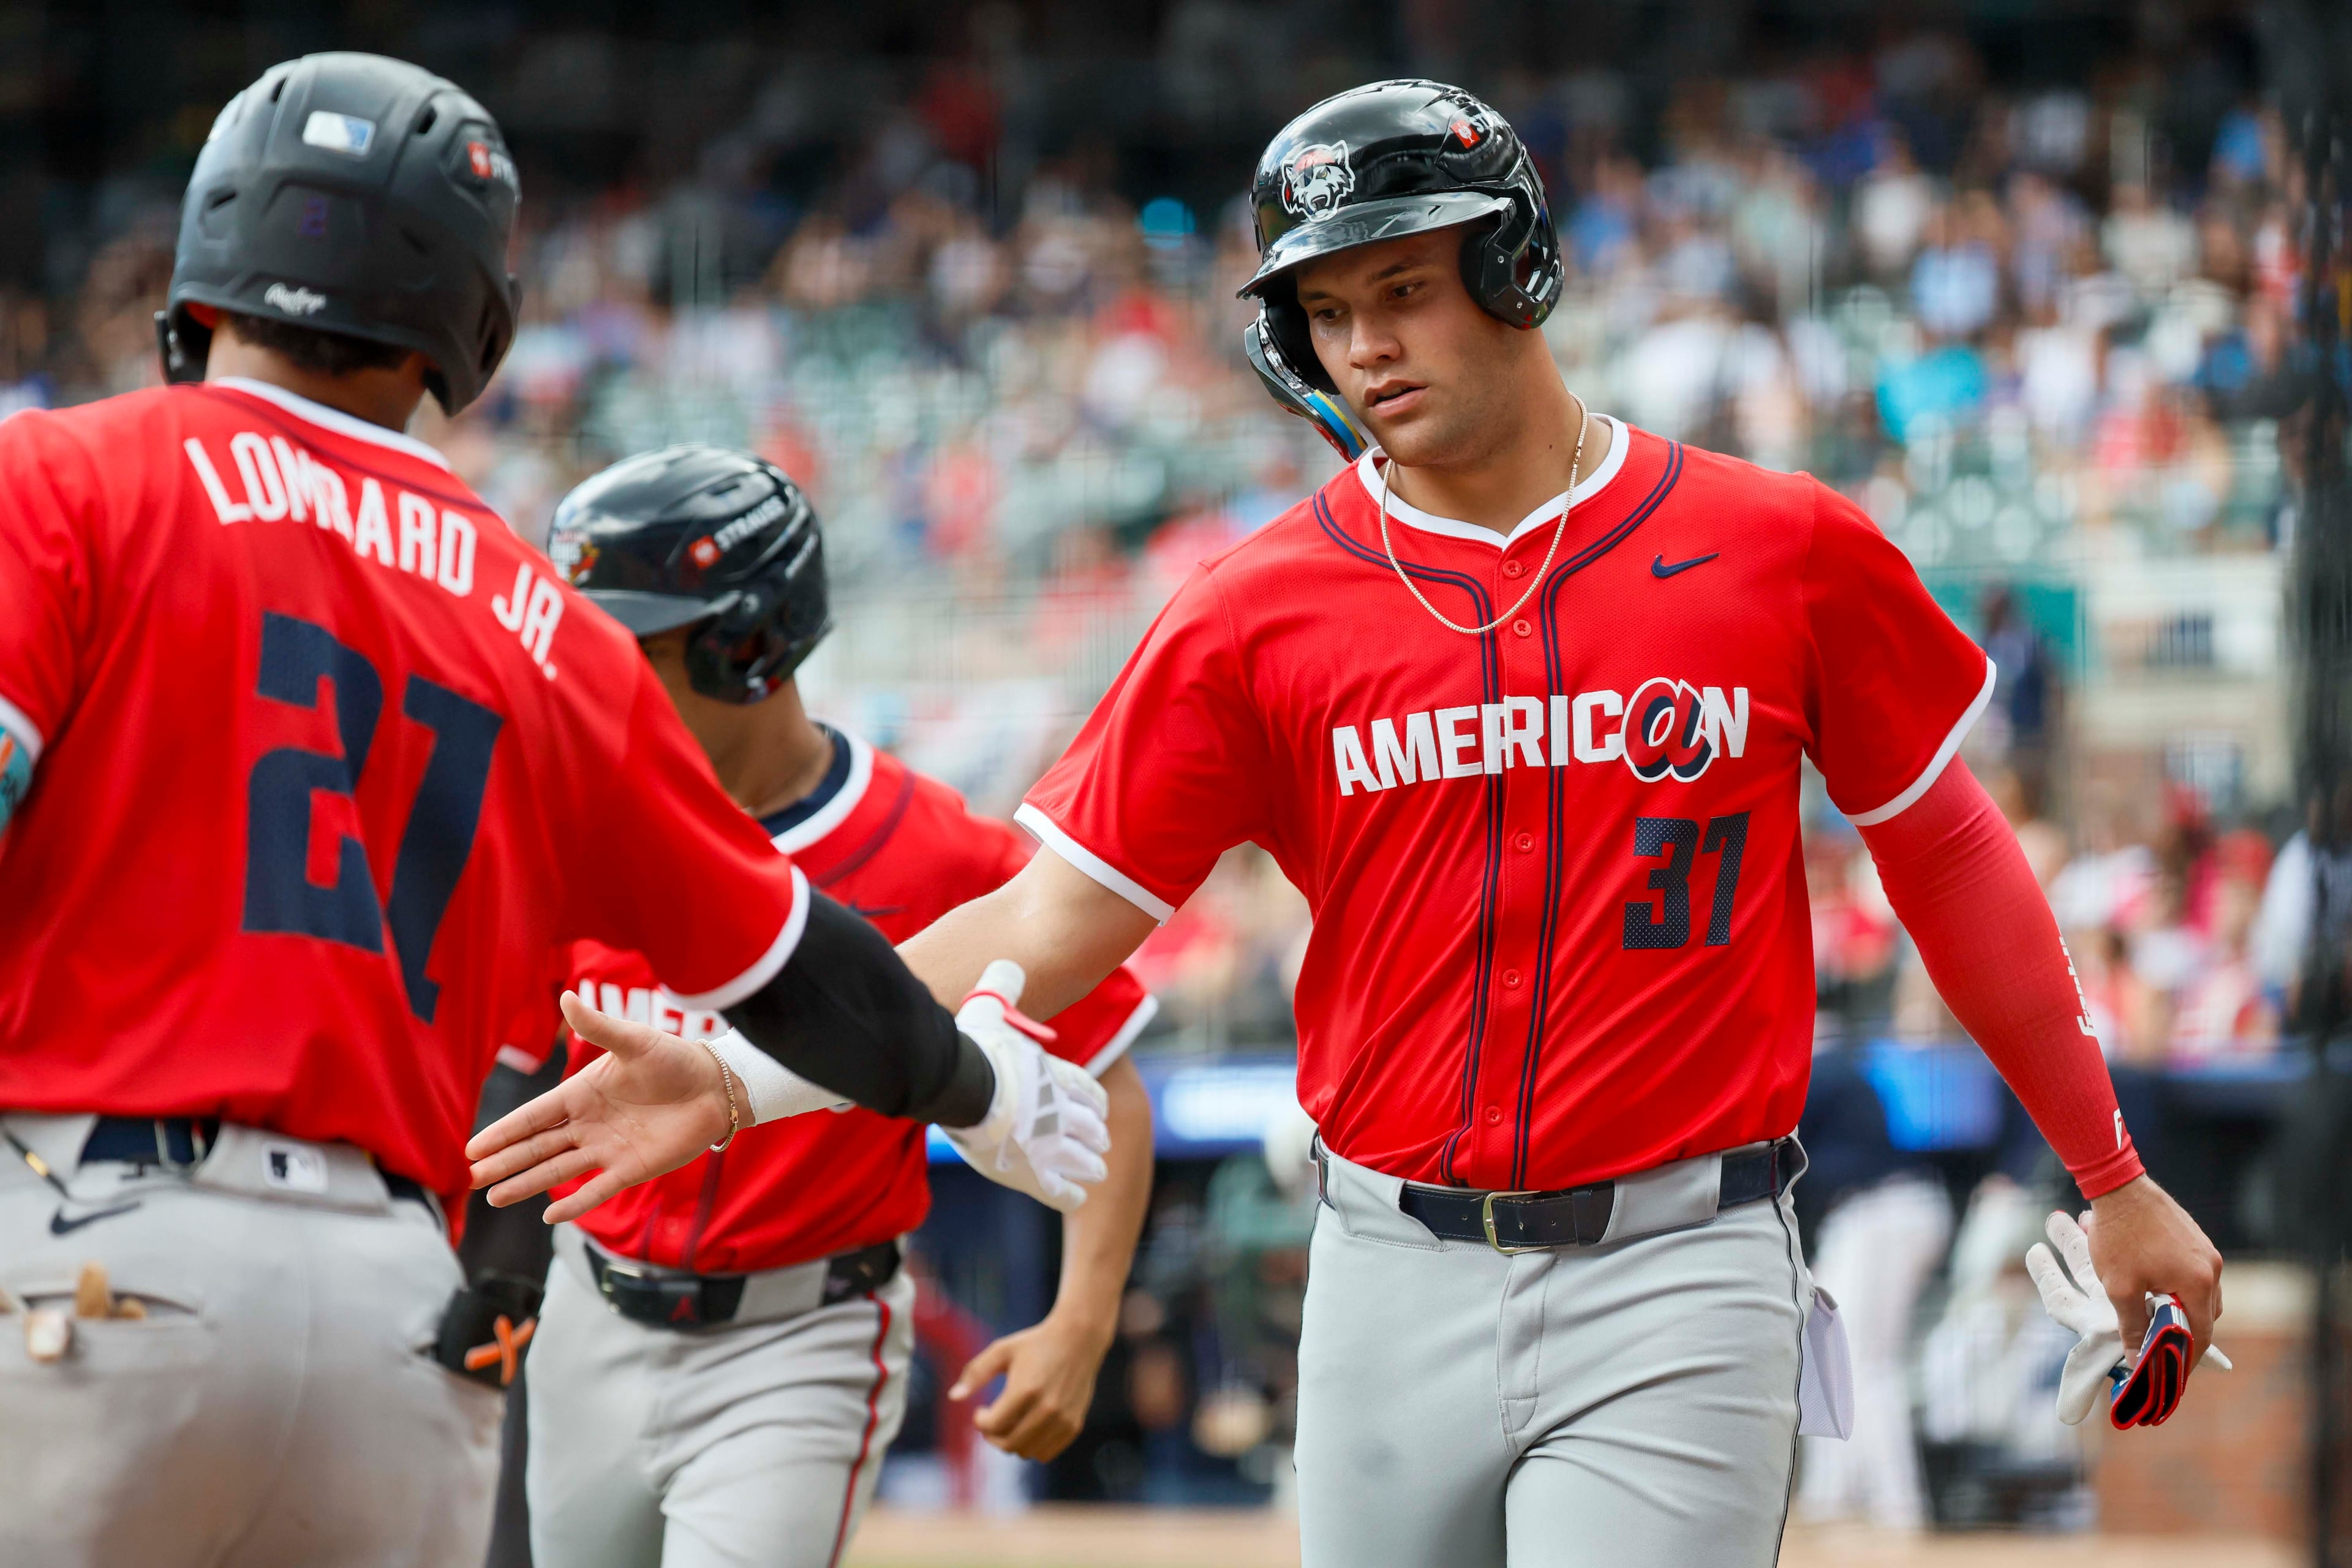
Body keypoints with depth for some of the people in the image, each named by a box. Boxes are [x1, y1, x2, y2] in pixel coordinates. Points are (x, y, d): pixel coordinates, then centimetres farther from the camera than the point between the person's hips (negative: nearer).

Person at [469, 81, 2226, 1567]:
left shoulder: (1784, 553, 0)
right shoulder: (1260, 611, 3)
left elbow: (1948, 849, 11)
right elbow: (1053, 921, -1)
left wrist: (2115, 1182, 15)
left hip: (1672, 1287, -3)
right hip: (1396, 1279, 3)